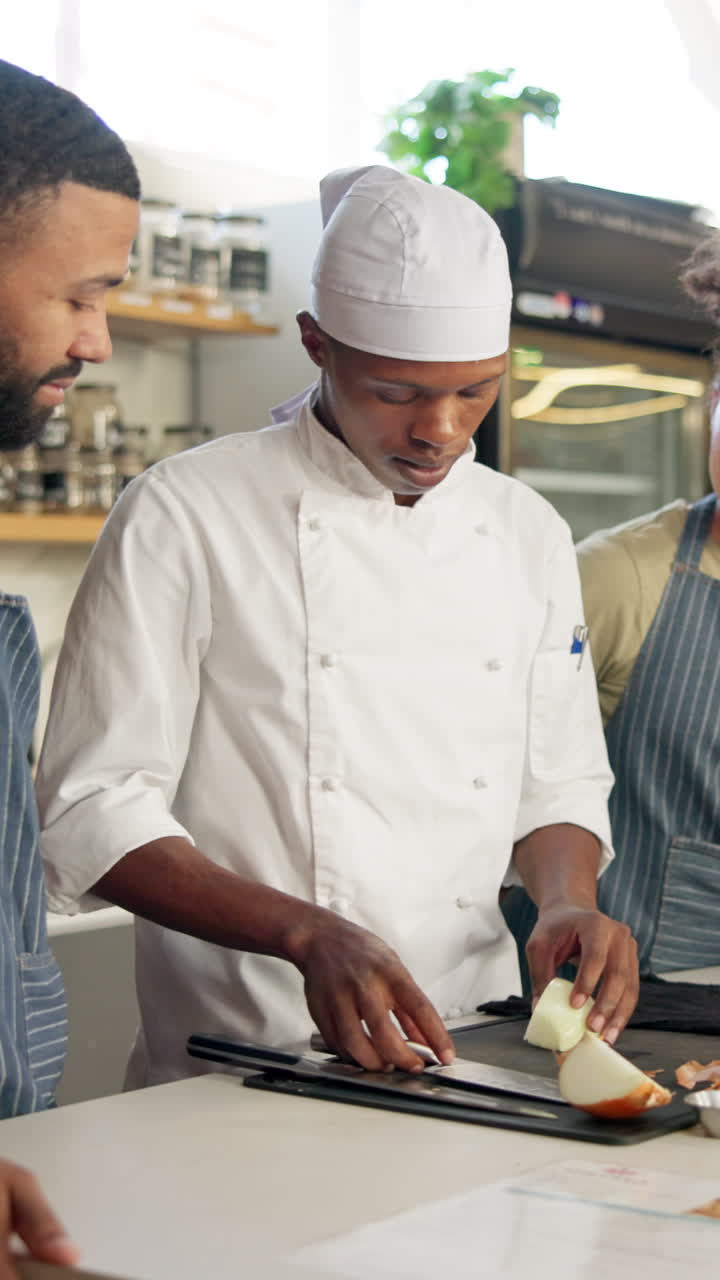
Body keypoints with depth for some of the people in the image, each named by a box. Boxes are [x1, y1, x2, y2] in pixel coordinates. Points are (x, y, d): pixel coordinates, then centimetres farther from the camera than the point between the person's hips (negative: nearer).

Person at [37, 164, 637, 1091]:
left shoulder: (528, 534, 12)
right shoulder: (183, 516, -5)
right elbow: (92, 815, -7)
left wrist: (566, 902, -2)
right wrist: (309, 933, -20)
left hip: (469, 1053, 5)